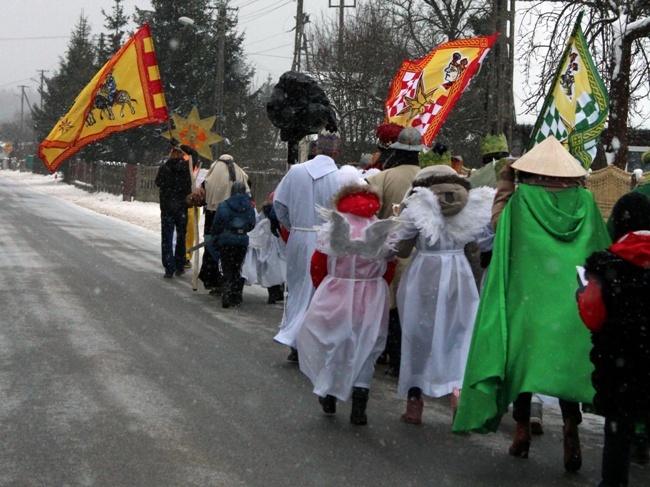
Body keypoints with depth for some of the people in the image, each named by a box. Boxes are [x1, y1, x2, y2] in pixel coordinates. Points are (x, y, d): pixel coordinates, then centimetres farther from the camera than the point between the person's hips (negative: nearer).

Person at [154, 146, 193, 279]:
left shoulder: (164, 168, -9)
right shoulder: (187, 168, -5)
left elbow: (157, 182, 6)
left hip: (167, 208, -1)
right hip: (182, 208, 2)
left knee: (167, 239, 4)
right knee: (181, 237, 13)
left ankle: (169, 268, -3)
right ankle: (179, 267, 16)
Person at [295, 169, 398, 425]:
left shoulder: (332, 228, -6)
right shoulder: (384, 231, -1)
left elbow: (317, 266, -2)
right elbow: (389, 269, 4)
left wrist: (322, 289, 15)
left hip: (335, 296, -1)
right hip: (372, 299, 1)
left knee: (329, 345, 19)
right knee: (364, 351, 10)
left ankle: (329, 394, 27)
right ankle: (359, 408, 5)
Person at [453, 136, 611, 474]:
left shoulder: (520, 199, -8)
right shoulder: (584, 202, -1)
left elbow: (497, 220, 10)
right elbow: (602, 247, 5)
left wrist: (505, 183, 15)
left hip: (527, 293, -1)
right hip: (573, 301, 1)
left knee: (523, 354, 11)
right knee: (568, 357, 7)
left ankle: (522, 429, 18)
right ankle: (571, 425, -10)